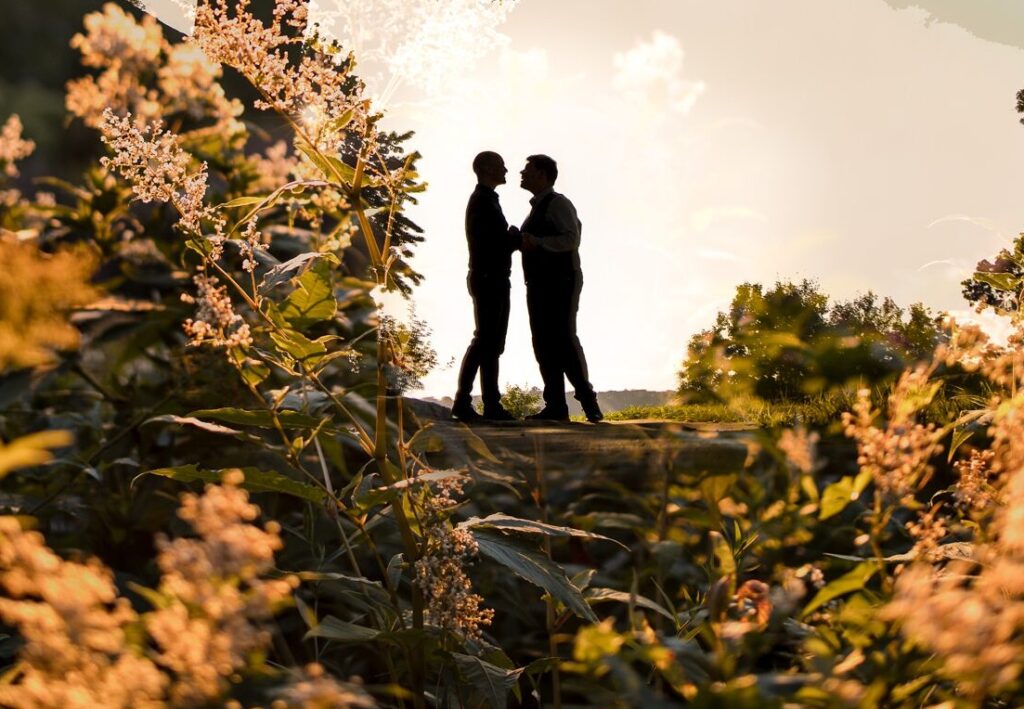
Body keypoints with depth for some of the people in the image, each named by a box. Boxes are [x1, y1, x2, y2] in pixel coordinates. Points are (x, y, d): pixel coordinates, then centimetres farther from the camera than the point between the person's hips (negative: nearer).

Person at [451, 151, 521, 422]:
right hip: (487, 279, -10)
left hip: (495, 280, 10)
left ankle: (492, 405, 10)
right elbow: (486, 245, -20)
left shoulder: (488, 200, 19)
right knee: (485, 340, -11)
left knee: (492, 342, 8)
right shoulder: (482, 201, -12)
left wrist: (513, 239, 2)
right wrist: (517, 240, -7)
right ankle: (462, 402, -11)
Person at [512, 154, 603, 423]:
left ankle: (588, 401, -6)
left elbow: (571, 239, -19)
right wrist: (521, 239, 9)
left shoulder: (558, 203, -8)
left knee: (564, 340, -12)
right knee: (544, 345, 4)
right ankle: (555, 406, 5)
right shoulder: (536, 208, 21)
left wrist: (537, 242, -27)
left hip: (560, 283, -9)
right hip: (538, 285, 9)